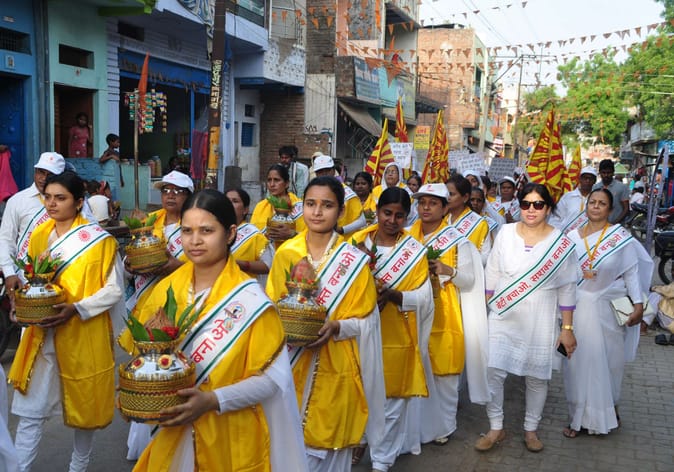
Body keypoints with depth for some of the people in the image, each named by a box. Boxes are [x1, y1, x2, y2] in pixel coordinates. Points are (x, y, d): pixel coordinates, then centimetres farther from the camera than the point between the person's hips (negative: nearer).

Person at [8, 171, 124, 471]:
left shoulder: (99, 239, -10)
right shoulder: (38, 236, 6)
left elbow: (113, 289, -10)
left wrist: (76, 309, -22)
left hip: (84, 335, -4)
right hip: (42, 334, 4)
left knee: (84, 405, 12)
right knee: (30, 409, 4)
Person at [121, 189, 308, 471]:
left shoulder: (249, 299, -16)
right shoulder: (166, 288, -1)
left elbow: (272, 377, -15)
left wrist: (213, 400, -25)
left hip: (231, 441, -4)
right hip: (171, 435, 4)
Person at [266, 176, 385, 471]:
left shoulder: (354, 261, -8)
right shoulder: (285, 253, 0)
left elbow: (365, 321, -4)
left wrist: (336, 327, -22)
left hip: (334, 368, -2)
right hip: (290, 365, 3)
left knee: (327, 443, 9)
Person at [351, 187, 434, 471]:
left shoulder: (415, 252, -5)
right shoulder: (358, 242, 1)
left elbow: (423, 298, -8)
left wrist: (393, 294, -26)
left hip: (396, 338, -2)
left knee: (390, 400, 6)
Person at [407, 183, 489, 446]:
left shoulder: (457, 240, -3)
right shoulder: (408, 236, 6)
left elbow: (470, 280, -4)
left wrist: (449, 270, -22)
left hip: (443, 316, -3)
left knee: (444, 373, 4)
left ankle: (444, 424, 21)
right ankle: (418, 422, 24)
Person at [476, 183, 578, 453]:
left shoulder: (561, 243, -6)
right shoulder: (505, 233, -1)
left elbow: (567, 289, -2)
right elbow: (491, 275, 6)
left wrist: (567, 328, -2)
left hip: (540, 322, -1)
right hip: (503, 317, 1)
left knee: (537, 376, 9)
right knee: (492, 370, -3)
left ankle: (531, 429, 31)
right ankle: (496, 428, 16)